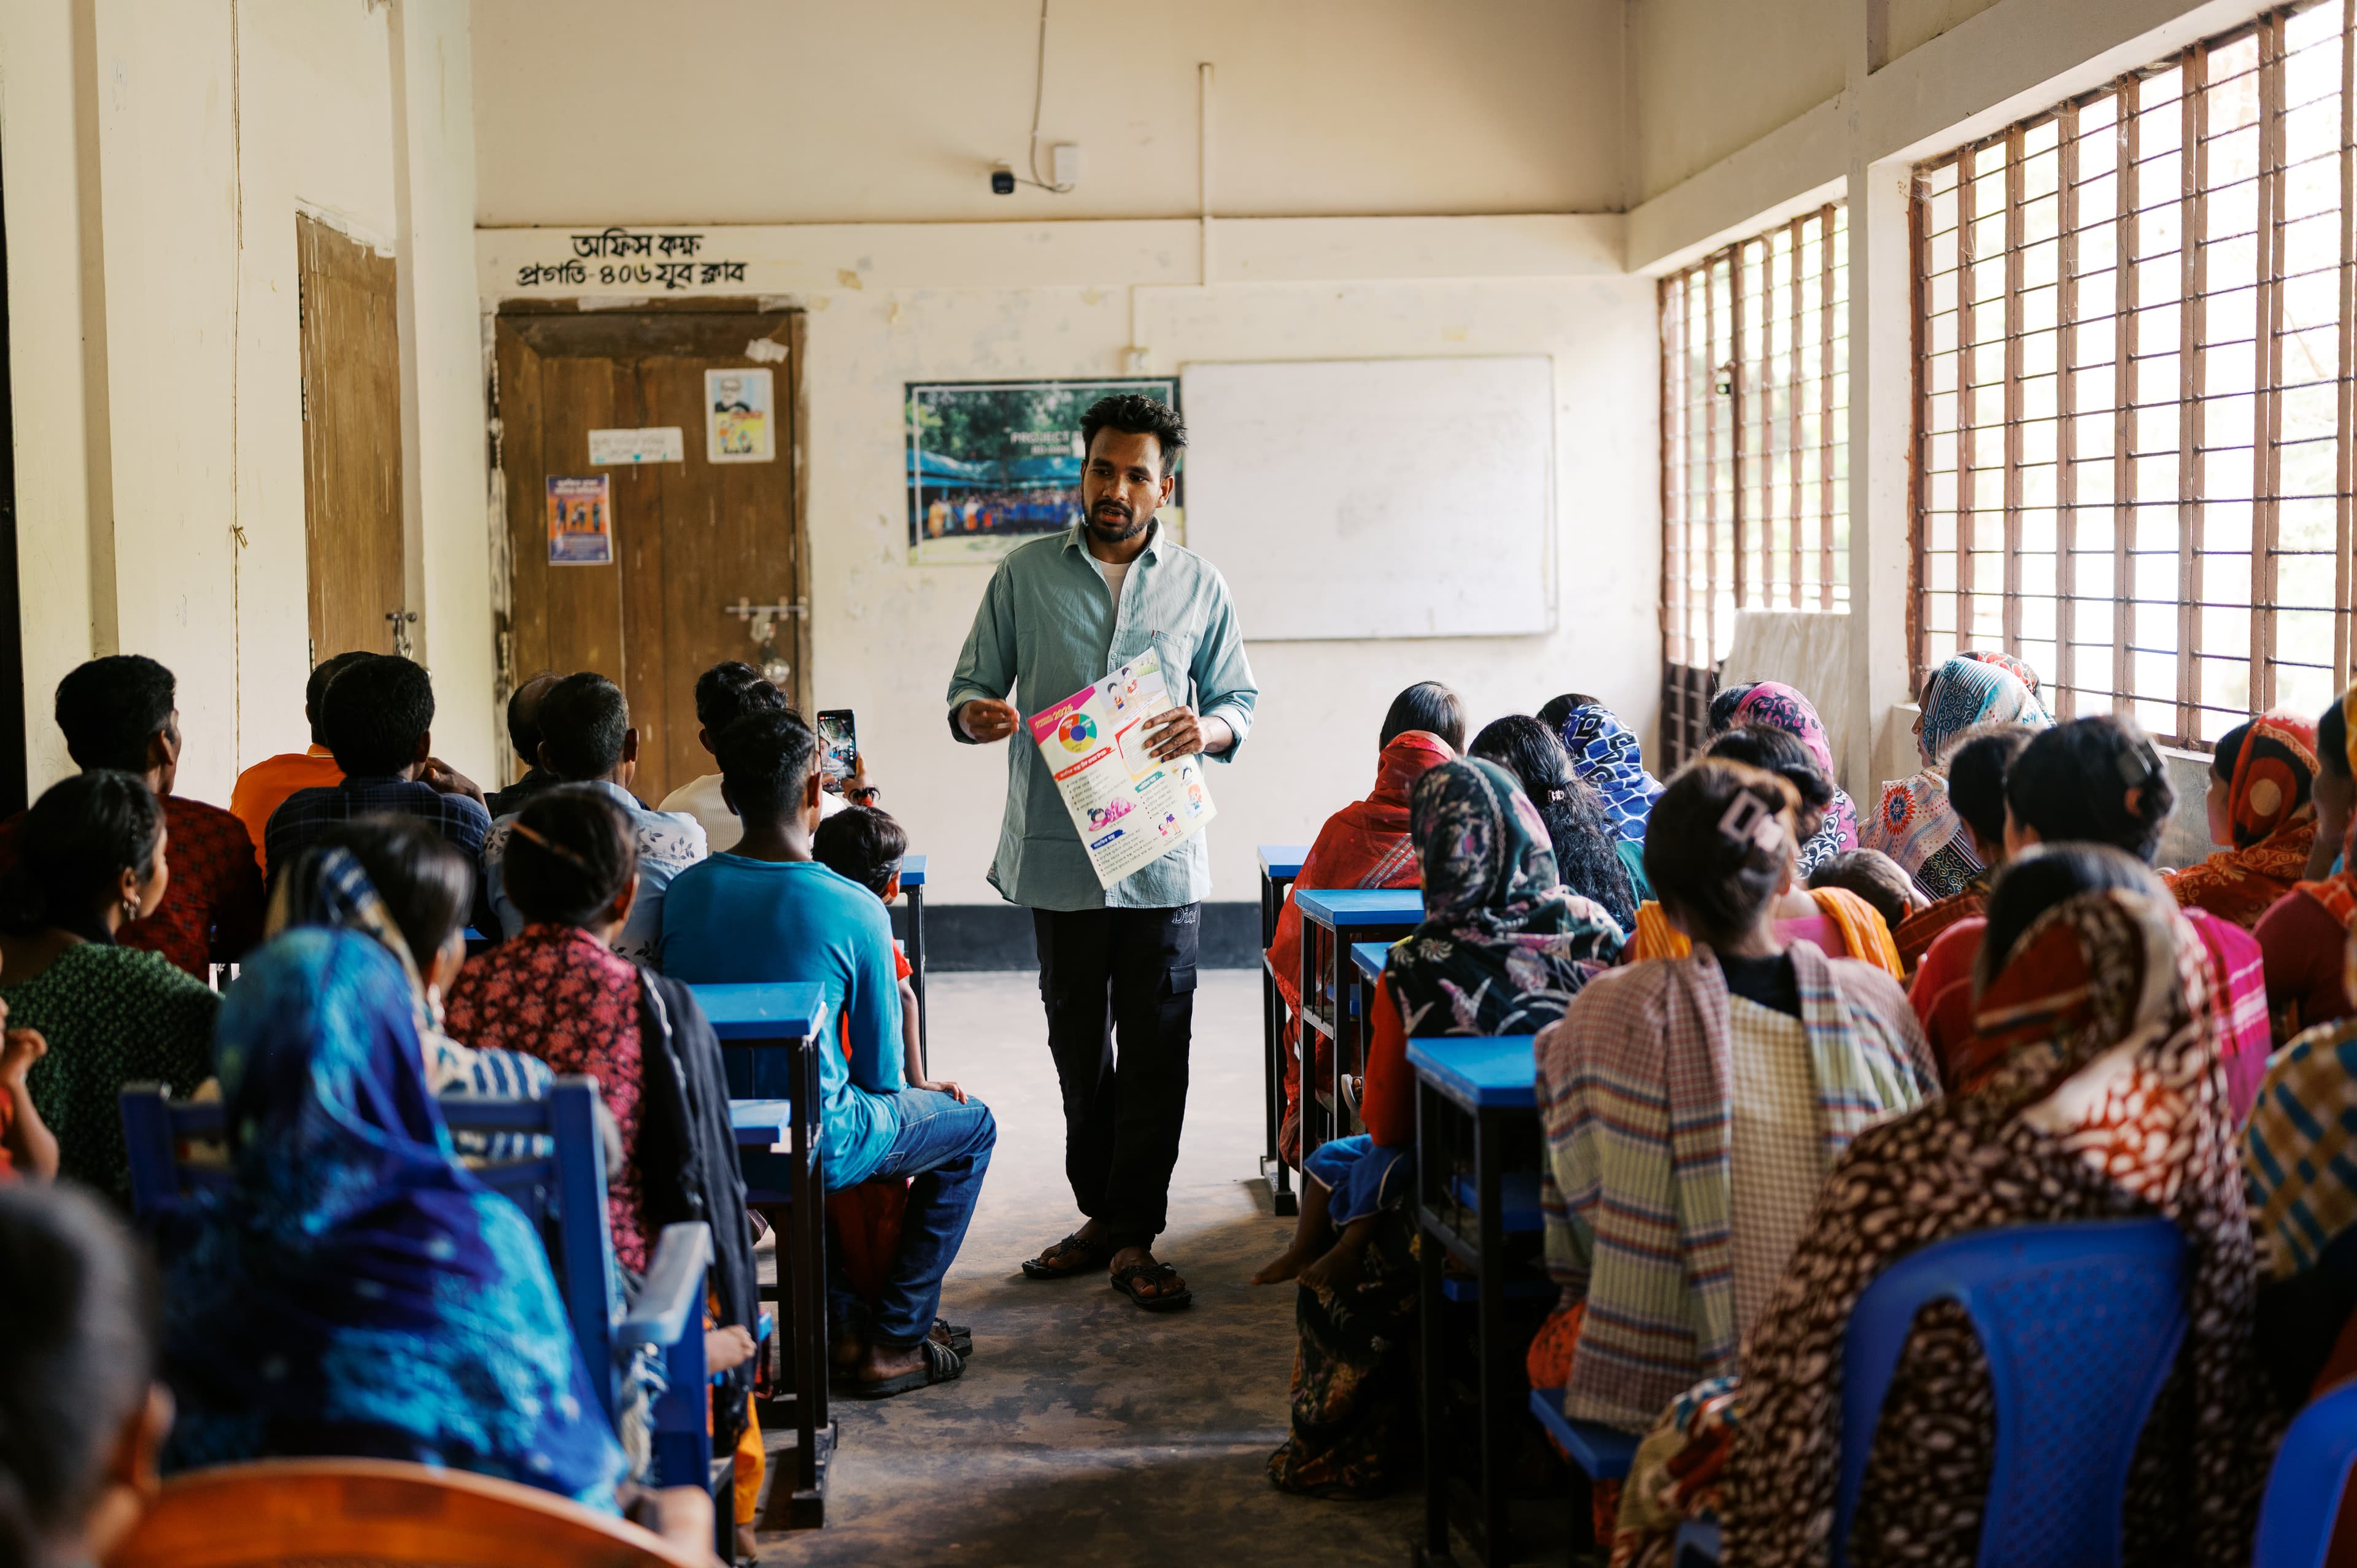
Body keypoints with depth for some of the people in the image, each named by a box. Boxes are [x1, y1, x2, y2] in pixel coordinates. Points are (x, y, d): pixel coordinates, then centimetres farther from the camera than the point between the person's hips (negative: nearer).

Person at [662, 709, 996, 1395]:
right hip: (817, 1150, -6)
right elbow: (881, 1074, -11)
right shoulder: (856, 911, -19)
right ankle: (892, 1344, 16)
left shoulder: (681, 894, -6)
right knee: (971, 1124, 20)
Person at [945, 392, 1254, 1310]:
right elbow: (971, 681, 8)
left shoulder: (1198, 587, 7)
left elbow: (1241, 699, 11)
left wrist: (1208, 729, -12)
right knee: (1078, 1044, 11)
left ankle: (1134, 1236, 7)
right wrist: (974, 715, -16)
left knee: (1155, 1046, -1)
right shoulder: (1025, 575, 6)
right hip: (1059, 849, 1)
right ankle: (1103, 1214, 25)